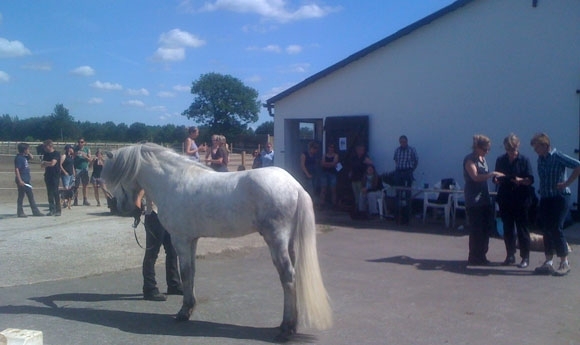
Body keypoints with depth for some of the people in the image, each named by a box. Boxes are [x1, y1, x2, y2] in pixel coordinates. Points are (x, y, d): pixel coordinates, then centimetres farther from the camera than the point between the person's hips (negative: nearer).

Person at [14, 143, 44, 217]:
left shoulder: (24, 157, 10)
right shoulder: (19, 158, -15)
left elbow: (31, 157, 30)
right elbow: (16, 169, -20)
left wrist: (28, 153, 10)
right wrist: (19, 180, -24)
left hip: (26, 180, 9)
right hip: (22, 181, -9)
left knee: (31, 196, 11)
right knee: (21, 196, 0)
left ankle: (35, 211, 16)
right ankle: (20, 212, 9)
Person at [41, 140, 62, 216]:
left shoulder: (56, 154, -7)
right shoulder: (45, 154, 14)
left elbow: (52, 163, -17)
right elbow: (42, 165, 11)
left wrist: (45, 163, -1)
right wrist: (48, 164, -10)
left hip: (55, 176, -6)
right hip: (48, 175, 7)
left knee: (55, 193, -8)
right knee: (49, 193, 6)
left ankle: (58, 210, -3)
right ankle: (52, 210, 12)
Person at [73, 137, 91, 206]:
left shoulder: (87, 149, 6)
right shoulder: (75, 149, 1)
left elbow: (90, 159, 2)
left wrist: (85, 157, -17)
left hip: (85, 169, 2)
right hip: (77, 169, -2)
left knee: (85, 185, 6)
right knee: (76, 185, -4)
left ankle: (85, 200, 14)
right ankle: (76, 200, 2)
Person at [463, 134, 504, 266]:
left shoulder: (483, 159, 15)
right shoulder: (469, 160, -10)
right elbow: (475, 177, -24)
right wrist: (492, 174, -26)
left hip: (484, 199, 8)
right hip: (473, 201, -8)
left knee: (486, 229, 9)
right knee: (476, 230, -6)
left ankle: (481, 256, 19)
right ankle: (473, 258, 3)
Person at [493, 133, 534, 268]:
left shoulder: (524, 160, -3)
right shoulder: (500, 160, 7)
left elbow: (530, 180, -5)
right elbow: (496, 179, 14)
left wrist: (521, 180, -24)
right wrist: (496, 180, -8)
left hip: (521, 200, -4)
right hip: (505, 200, 4)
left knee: (522, 229, 1)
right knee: (507, 229, 9)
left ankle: (525, 257, 9)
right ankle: (510, 256, 20)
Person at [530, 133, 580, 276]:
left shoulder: (558, 157, -11)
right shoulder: (540, 159, 11)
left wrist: (567, 183, -17)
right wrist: (541, 191, 9)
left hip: (559, 197, -7)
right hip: (545, 198, 7)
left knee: (556, 229, -8)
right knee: (546, 230, 7)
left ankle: (564, 263, 3)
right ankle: (548, 263, 12)